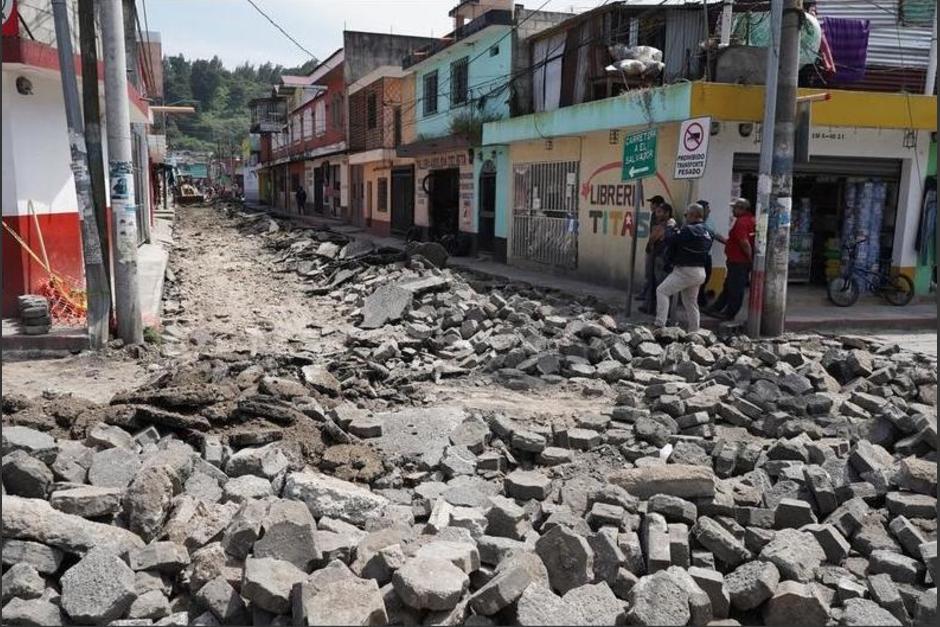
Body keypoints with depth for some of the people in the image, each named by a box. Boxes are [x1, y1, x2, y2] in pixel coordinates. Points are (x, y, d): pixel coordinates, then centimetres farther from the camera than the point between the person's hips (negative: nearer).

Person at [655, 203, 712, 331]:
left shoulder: (689, 230, -19)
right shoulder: (706, 232, 10)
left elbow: (670, 240, -17)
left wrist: (670, 227, 0)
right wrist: (676, 229, 13)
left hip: (686, 271, -9)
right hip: (700, 271, 9)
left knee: (662, 291, -3)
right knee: (691, 303, 17)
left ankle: (660, 324, -10)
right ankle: (694, 332, 20)